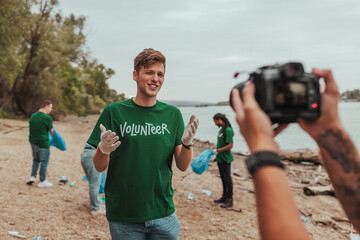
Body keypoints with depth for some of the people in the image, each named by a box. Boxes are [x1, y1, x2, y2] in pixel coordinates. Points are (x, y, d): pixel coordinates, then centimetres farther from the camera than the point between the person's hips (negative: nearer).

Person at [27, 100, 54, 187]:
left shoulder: (33, 116, 6)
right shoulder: (47, 118, -15)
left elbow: (31, 129, 11)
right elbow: (52, 131, -6)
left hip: (33, 142, 7)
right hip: (43, 144, -7)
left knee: (36, 159, 24)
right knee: (44, 162, 5)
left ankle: (32, 176, 20)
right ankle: (42, 181, 13)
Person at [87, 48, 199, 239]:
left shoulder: (172, 114, 3)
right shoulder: (114, 112, -4)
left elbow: (182, 166, 2)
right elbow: (99, 167, -3)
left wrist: (187, 144, -17)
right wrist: (103, 150, -24)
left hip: (163, 214, 2)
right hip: (123, 217, -2)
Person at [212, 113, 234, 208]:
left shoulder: (228, 130, -17)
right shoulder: (221, 130, 12)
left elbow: (230, 145, -23)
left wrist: (217, 151, -20)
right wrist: (215, 154, 17)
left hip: (226, 159, -9)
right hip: (220, 158, 9)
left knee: (227, 178, -2)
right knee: (223, 178, 16)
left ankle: (229, 200, 5)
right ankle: (224, 197, 28)